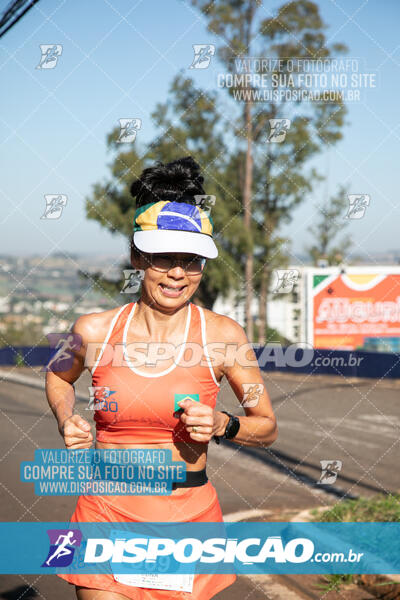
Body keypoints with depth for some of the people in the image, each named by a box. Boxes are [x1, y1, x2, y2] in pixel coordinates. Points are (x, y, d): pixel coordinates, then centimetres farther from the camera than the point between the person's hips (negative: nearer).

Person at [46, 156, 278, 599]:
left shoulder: (223, 336, -6)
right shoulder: (94, 330, -3)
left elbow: (267, 428, 6)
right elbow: (58, 376, 20)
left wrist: (222, 425, -13)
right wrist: (67, 422, 2)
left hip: (188, 513, 0)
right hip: (106, 509, 1)